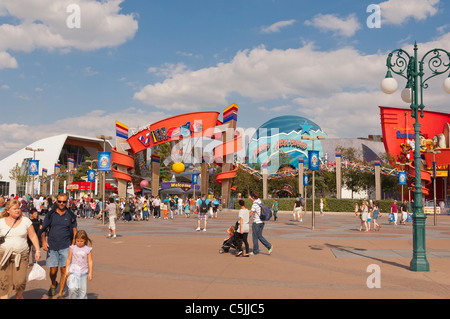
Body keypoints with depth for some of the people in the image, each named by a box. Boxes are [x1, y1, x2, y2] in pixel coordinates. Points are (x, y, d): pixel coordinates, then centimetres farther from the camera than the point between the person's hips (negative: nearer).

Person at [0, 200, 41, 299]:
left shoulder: (25, 220, 3)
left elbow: (33, 236, 5)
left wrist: (37, 250, 1)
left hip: (21, 256, 0)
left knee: (20, 282, -5)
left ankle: (18, 297, 25)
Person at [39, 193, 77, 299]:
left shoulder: (71, 215, 5)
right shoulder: (50, 215, 5)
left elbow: (74, 231, 8)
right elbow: (42, 230, 8)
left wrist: (73, 245, 0)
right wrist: (44, 241, -7)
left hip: (65, 247, 0)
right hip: (52, 246, 1)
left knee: (64, 269, -4)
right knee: (53, 270, 1)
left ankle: (60, 293, 9)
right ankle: (53, 284, 34)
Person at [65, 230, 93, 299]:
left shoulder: (88, 249, -1)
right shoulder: (72, 248, 1)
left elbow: (90, 261, 0)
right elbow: (69, 259, 8)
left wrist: (90, 273, -3)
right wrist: (67, 270, 5)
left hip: (84, 273, 1)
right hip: (73, 272, -1)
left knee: (83, 290, 5)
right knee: (73, 288, -16)